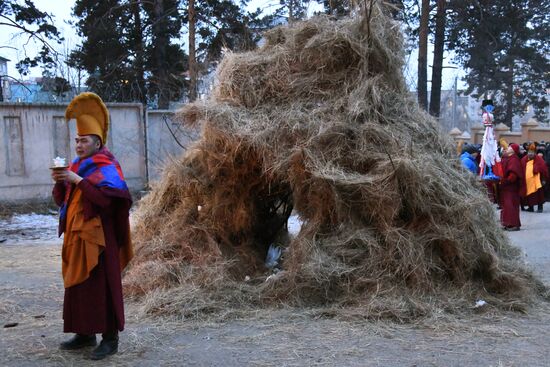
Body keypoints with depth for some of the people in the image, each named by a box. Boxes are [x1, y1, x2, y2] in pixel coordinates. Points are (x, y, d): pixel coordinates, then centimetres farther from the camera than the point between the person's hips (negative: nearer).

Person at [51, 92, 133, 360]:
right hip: (77, 236, 8)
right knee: (78, 284, 11)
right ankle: (85, 333, 21)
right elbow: (61, 200, 16)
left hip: (98, 237, -8)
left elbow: (106, 197, -23)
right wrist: (60, 182, -4)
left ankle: (111, 338, 0)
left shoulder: (106, 166, -8)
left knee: (102, 285, -6)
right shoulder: (77, 165, 16)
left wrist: (77, 180, -22)